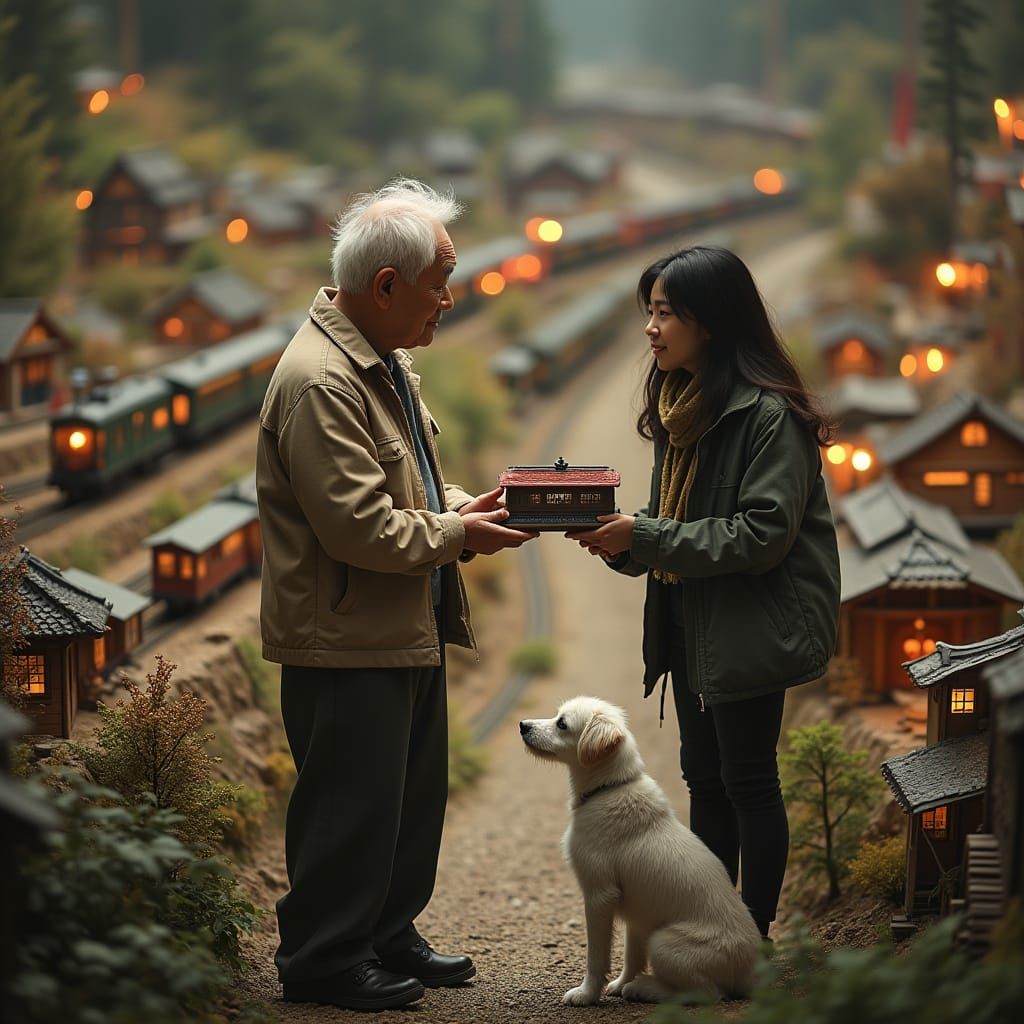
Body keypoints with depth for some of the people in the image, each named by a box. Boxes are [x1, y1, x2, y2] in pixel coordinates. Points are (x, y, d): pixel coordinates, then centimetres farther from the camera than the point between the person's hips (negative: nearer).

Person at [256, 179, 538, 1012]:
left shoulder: (388, 359, 12)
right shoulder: (318, 380, -23)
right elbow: (358, 526, -25)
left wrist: (466, 506, 5)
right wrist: (457, 533, -15)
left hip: (409, 629, 10)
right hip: (346, 638, -10)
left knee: (415, 794, 18)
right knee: (352, 805, -1)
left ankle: (389, 935, 32)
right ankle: (323, 963, 11)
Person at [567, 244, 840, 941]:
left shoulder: (770, 414, -16)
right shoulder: (681, 407, 12)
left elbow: (761, 537, -22)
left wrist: (644, 537, -21)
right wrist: (619, 541, -4)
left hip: (752, 626, -9)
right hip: (690, 624, 9)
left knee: (747, 779, -2)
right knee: (703, 778, 13)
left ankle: (754, 937, 9)